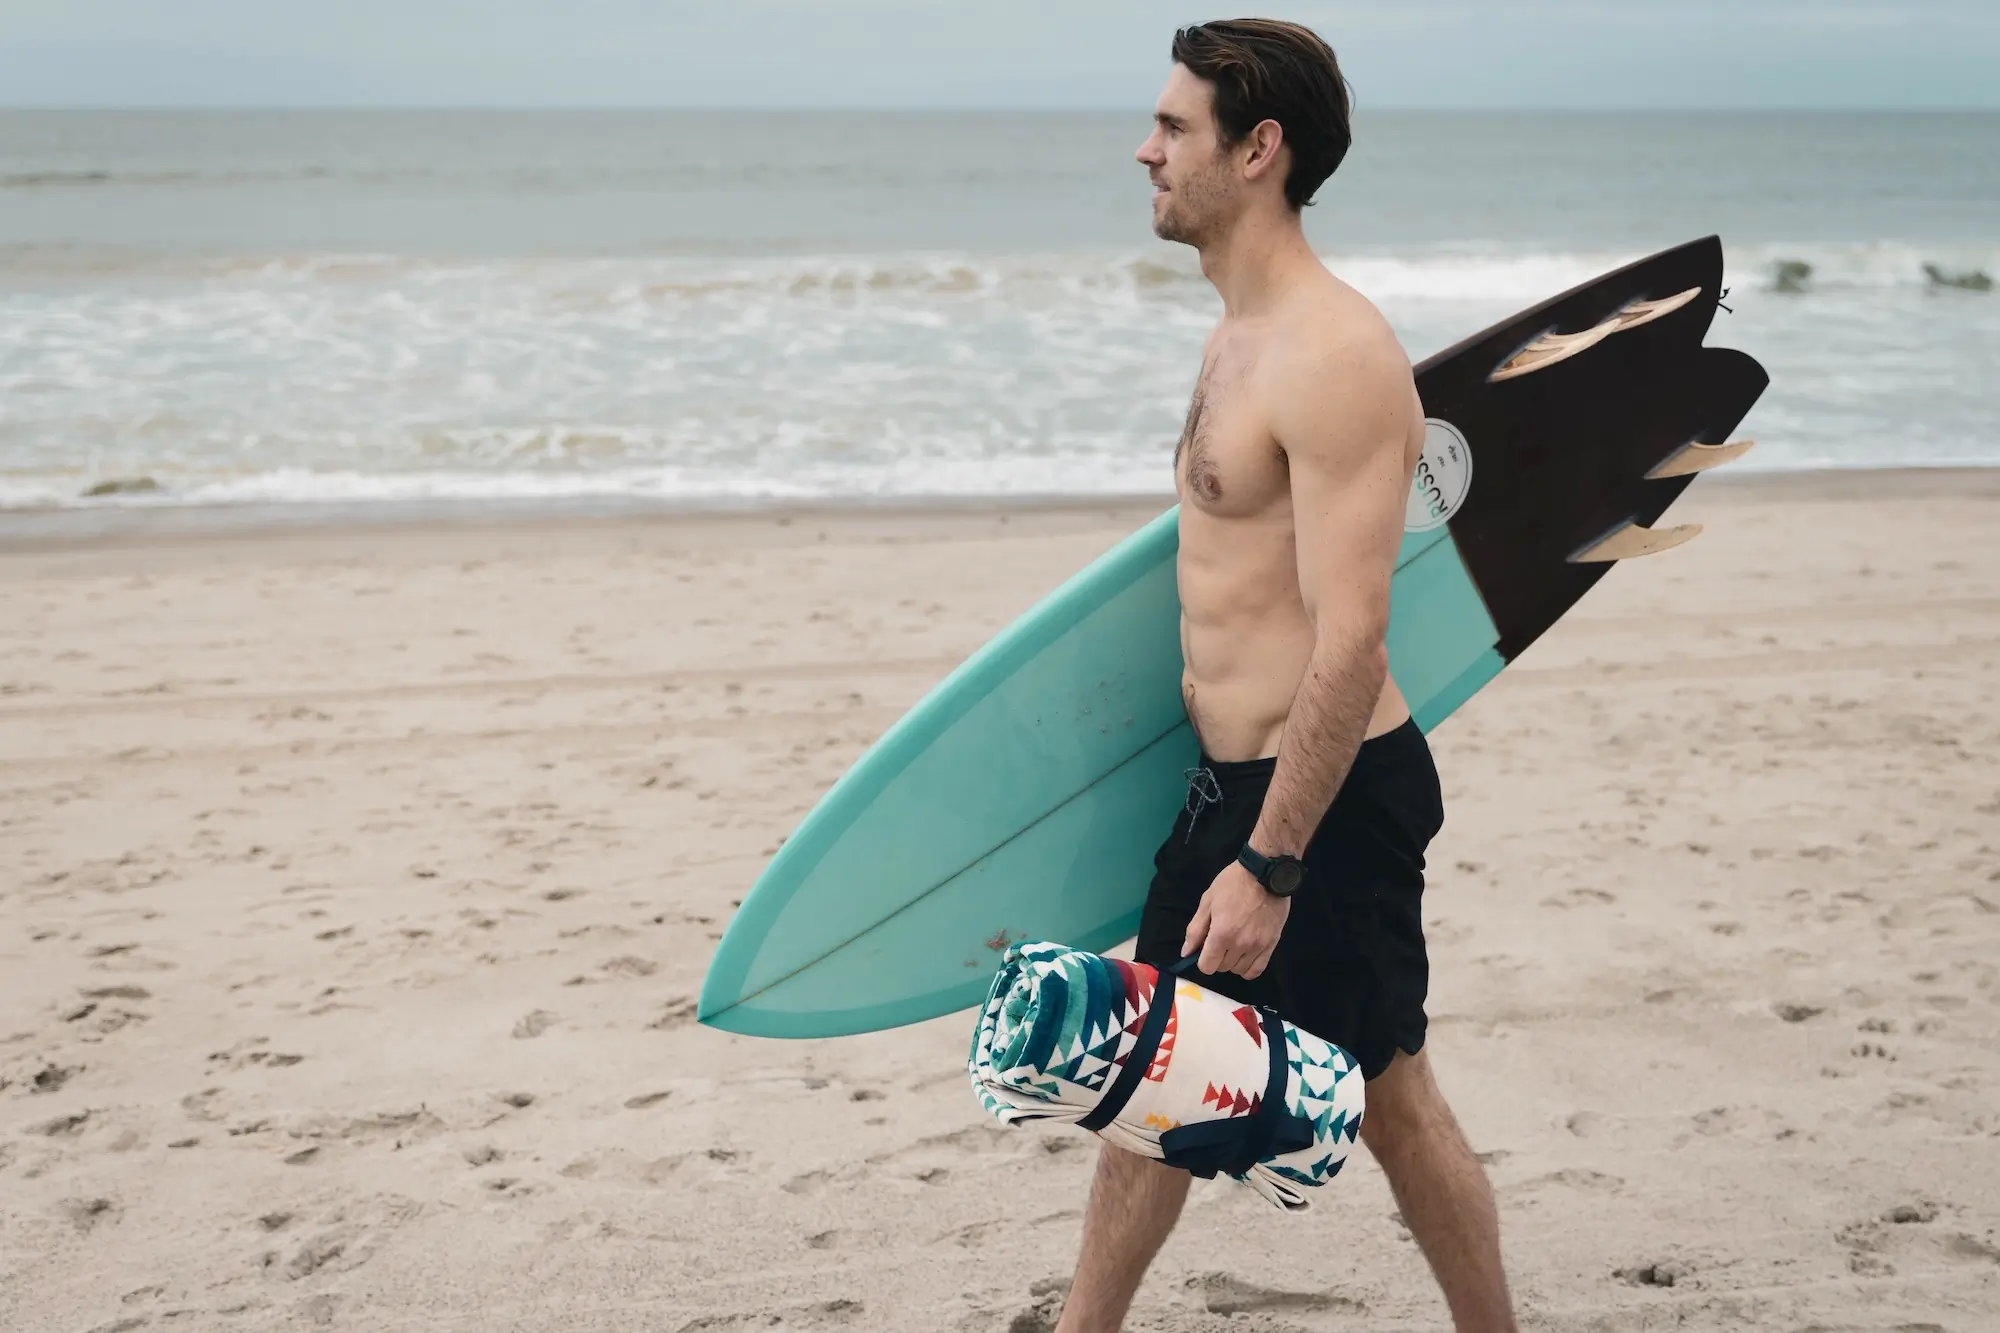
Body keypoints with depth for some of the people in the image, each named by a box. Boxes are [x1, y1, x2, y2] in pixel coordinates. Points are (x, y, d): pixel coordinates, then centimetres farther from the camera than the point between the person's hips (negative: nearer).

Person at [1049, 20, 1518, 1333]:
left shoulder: (1335, 356, -21)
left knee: (1390, 1100, 5)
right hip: (1230, 781, 10)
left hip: (1327, 796, -10)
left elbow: (1351, 641, -25)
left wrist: (1268, 864, -25)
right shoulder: (1241, 336, 10)